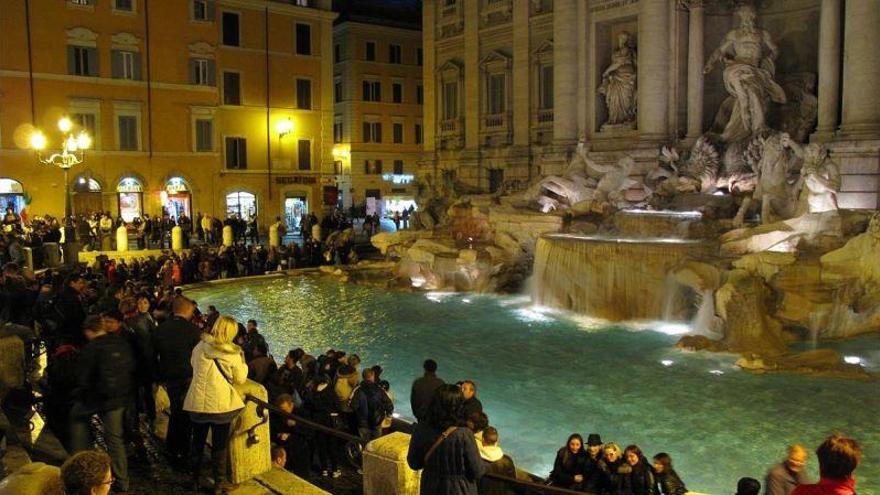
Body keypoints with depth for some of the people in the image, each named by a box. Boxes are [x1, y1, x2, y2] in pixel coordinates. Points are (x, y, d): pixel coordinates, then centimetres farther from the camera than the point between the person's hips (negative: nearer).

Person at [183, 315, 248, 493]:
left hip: (198, 402, 3)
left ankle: (195, 480, 33)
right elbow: (240, 379, 0)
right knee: (219, 446, 10)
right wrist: (242, 361, 13)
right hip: (221, 404, -3)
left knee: (198, 442, 20)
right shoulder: (233, 353, -11)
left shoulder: (199, 347, -3)